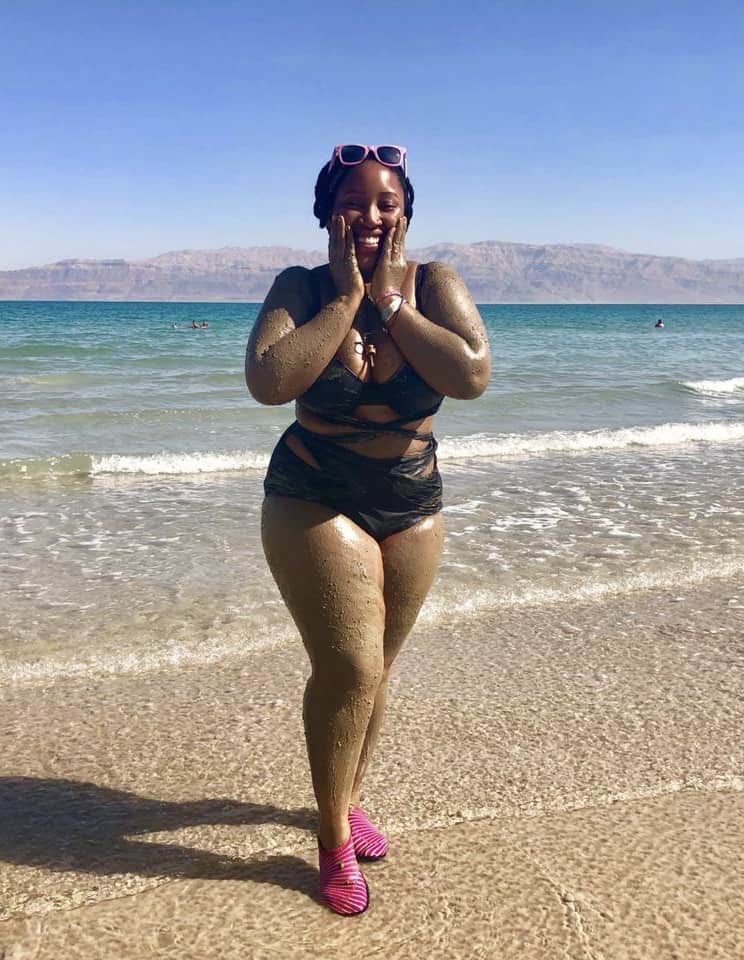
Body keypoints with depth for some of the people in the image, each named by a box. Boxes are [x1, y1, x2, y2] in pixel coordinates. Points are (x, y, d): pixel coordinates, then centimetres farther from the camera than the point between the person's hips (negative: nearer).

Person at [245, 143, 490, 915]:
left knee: (373, 669, 14)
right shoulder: (301, 288, -9)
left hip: (412, 506, 3)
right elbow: (268, 381, -27)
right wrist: (346, 296, -23)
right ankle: (335, 836, 13)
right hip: (315, 503, -2)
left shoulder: (434, 285, -7)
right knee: (349, 667, -10)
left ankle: (347, 798, 39)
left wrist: (391, 300, -21)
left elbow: (472, 376, -24)